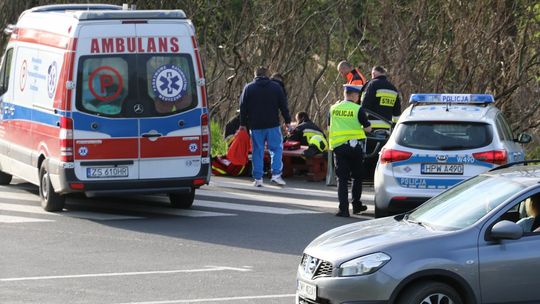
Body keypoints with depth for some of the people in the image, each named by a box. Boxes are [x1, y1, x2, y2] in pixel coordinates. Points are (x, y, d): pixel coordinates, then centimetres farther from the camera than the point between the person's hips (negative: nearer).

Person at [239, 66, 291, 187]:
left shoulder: (248, 88, 5)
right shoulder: (276, 87, 4)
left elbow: (243, 108, 5)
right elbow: (283, 106, 5)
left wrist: (243, 123, 11)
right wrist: (287, 121, 11)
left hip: (256, 125, 1)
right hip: (272, 124, -1)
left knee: (257, 151, 5)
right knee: (276, 148, 6)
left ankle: (258, 178, 3)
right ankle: (276, 174, -8)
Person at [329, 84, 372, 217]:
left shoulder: (334, 108, 4)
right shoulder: (358, 109, -8)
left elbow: (330, 126, 14)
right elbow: (368, 128, -4)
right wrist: (362, 127, 17)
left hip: (338, 146, 2)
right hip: (355, 145, -2)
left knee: (342, 179, 2)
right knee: (357, 176, 15)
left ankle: (343, 209, -7)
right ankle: (356, 205, 21)